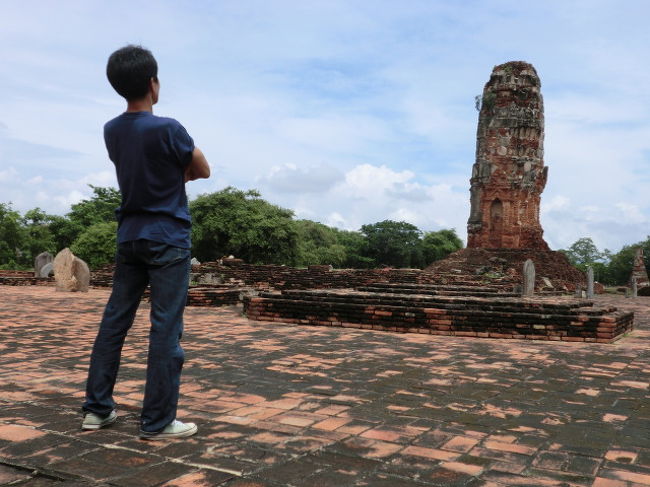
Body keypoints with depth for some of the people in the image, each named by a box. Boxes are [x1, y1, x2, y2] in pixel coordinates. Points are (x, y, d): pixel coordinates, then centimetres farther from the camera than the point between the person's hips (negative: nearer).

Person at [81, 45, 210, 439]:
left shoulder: (112, 131, 6)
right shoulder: (167, 129, -15)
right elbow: (203, 171, 0)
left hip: (129, 236, 7)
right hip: (168, 239, -7)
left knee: (115, 320, 12)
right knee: (166, 328, -3)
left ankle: (97, 408, 19)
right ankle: (158, 421, 2)